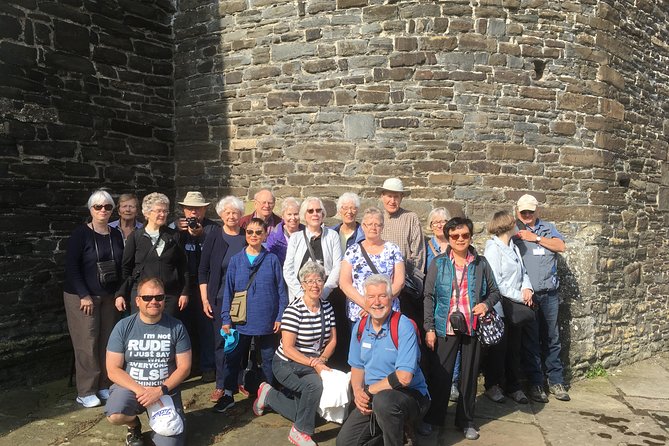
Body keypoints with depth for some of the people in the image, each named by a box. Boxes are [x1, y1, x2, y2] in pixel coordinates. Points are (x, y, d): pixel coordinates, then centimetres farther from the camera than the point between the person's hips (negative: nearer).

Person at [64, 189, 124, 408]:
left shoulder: (115, 235, 8)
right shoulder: (81, 233, -7)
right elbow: (71, 267, -10)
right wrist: (84, 295, -14)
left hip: (109, 297, 5)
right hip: (82, 297, -5)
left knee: (107, 341, 4)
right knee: (87, 343, -4)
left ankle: (104, 386, 17)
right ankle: (85, 392, 8)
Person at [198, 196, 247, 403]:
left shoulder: (247, 238, 3)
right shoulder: (213, 237, 1)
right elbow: (203, 270, 2)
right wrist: (204, 299, -3)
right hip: (219, 299, 0)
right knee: (220, 341, 4)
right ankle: (221, 385, 16)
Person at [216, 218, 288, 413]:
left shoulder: (272, 260, -1)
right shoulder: (236, 260, 2)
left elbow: (281, 290, 2)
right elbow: (228, 290, 3)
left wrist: (280, 316, -4)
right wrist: (226, 319, -1)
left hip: (266, 321, 0)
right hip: (241, 320, 1)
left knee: (268, 359, 12)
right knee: (233, 358, 8)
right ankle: (228, 395, 24)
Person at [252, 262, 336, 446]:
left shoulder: (327, 307, -4)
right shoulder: (293, 311, -23)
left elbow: (332, 340, 1)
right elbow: (287, 348, -23)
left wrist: (322, 359, -16)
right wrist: (314, 364, -29)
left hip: (314, 364, 7)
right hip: (287, 365, -7)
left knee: (304, 410, 12)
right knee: (315, 384, -34)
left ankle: (269, 395, 35)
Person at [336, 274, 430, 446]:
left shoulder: (404, 327, -17)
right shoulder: (360, 327, 4)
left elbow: (404, 377, -25)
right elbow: (357, 366, 13)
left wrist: (368, 390, -17)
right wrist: (358, 392, -7)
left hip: (410, 395, -6)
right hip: (372, 399, 6)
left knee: (383, 400, -37)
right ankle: (393, 429, 18)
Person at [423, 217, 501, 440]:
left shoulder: (481, 263, 4)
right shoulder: (438, 263, -1)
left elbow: (494, 291, 13)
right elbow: (429, 297, -2)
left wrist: (486, 304, -10)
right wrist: (429, 328, -7)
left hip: (473, 329, 2)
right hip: (445, 328, -2)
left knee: (469, 375, 12)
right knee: (440, 375, 4)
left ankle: (466, 421, 27)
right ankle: (434, 419, 19)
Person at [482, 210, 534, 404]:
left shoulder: (513, 247, 13)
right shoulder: (493, 249, -13)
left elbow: (523, 272, 17)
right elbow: (496, 283, -18)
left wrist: (527, 288, -4)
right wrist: (520, 296, -14)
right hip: (499, 307, -7)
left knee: (514, 348, 13)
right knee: (498, 349, 3)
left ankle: (513, 386, 25)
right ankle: (492, 385, 19)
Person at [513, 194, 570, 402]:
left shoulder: (548, 228, 13)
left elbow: (561, 246, -3)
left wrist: (536, 238, -9)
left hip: (549, 293, 3)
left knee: (552, 338, 10)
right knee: (530, 340, 3)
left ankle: (556, 381, 20)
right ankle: (535, 383, 14)